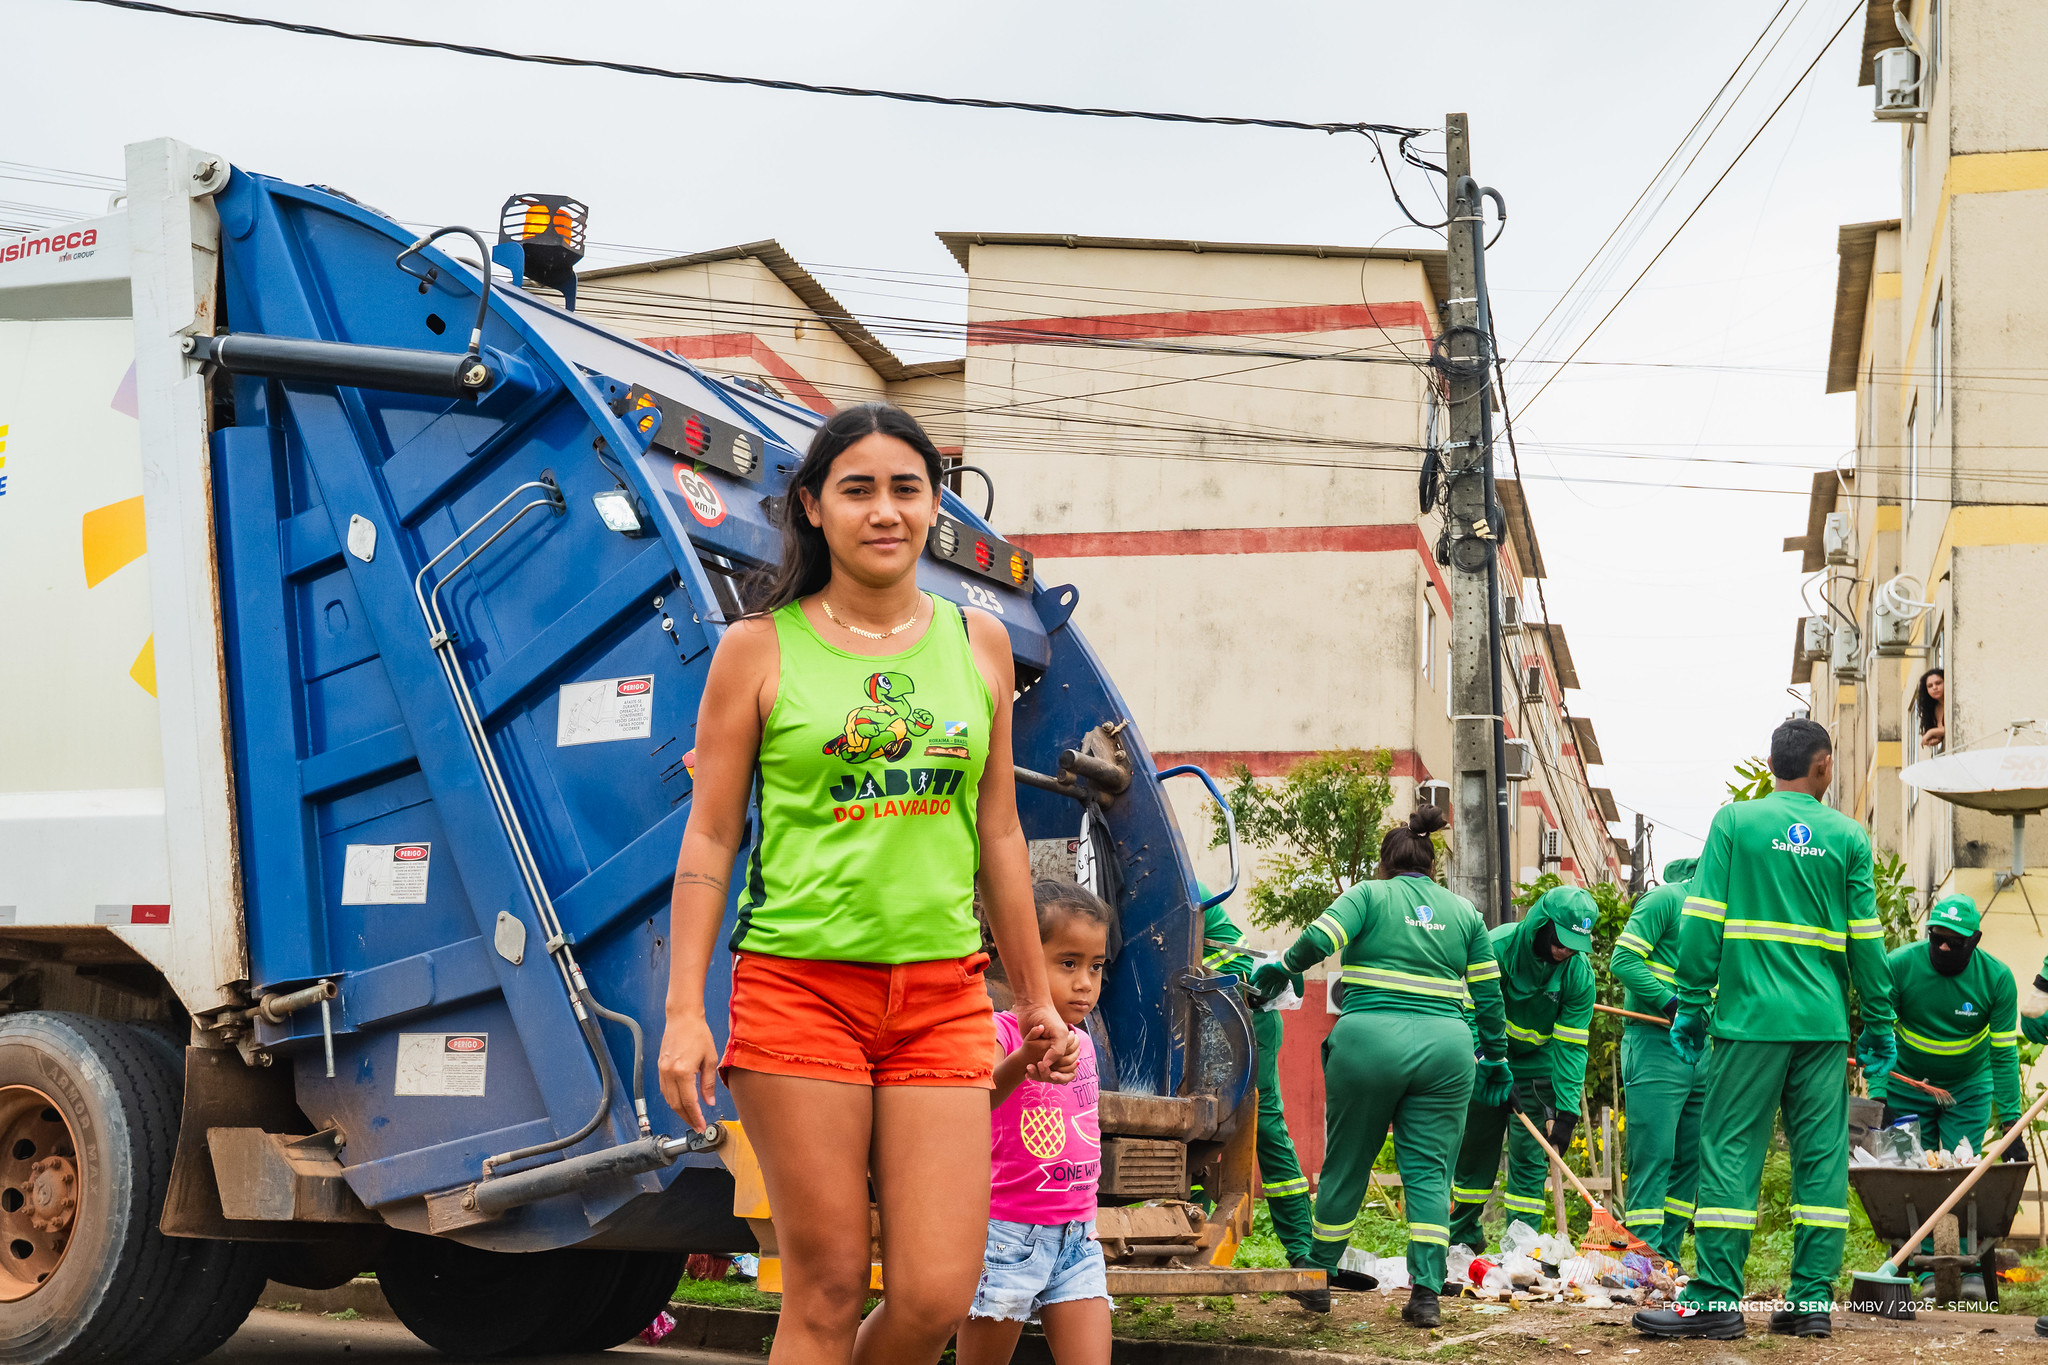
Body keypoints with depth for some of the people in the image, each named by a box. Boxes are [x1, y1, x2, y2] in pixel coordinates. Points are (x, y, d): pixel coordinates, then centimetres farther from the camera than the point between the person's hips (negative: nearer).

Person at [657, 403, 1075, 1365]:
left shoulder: (978, 643, 10)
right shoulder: (759, 647, 1)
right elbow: (710, 837, 1)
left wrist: (1036, 997, 19)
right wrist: (683, 1011, -5)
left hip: (942, 995, 3)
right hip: (800, 987, -3)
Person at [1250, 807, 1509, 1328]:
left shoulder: (1369, 895, 5)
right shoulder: (1463, 910, 14)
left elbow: (1319, 939, -11)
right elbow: (1488, 991, 14)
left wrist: (1280, 969, 5)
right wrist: (1496, 1055, 23)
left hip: (1368, 1045, -2)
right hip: (1445, 1050, 2)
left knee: (1346, 1164, 10)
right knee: (1429, 1170, 5)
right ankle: (1427, 1293, -4)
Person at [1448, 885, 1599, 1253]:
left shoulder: (1579, 971, -18)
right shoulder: (1498, 947, -24)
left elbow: (1571, 1046, -16)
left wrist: (1566, 1112, -22)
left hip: (1537, 1066, 0)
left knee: (1529, 1156, -8)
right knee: (1475, 1149, 6)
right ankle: (1464, 1237, 24)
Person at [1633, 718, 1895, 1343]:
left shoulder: (1735, 821, 2)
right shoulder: (1848, 835, 7)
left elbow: (1702, 922, -3)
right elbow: (1866, 939, 6)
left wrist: (1691, 1006, 3)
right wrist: (1879, 1026, 13)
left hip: (1752, 1016, -2)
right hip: (1824, 1022, 2)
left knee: (1731, 1151, -2)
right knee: (1822, 1156, 6)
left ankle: (1717, 1299, -5)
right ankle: (1812, 1300, 7)